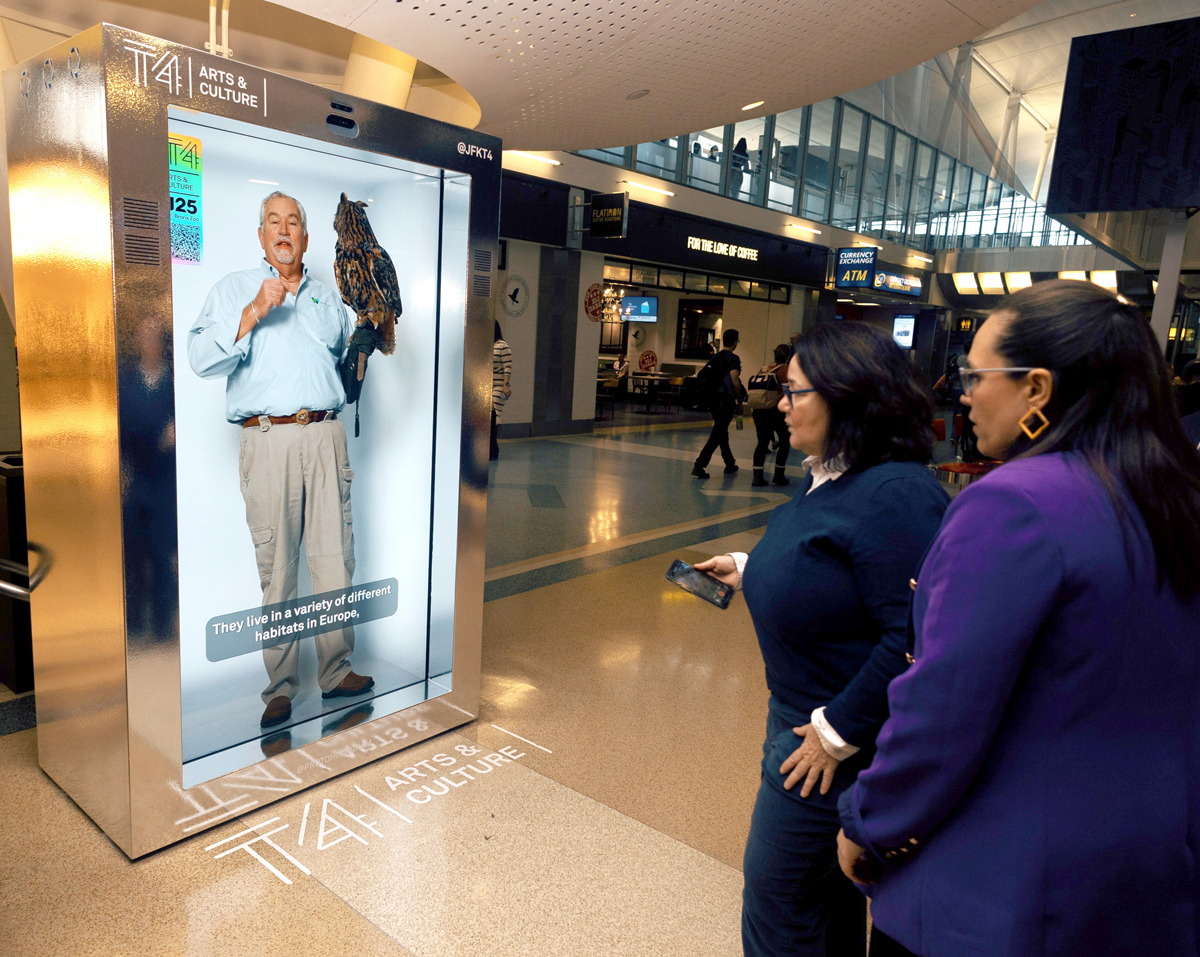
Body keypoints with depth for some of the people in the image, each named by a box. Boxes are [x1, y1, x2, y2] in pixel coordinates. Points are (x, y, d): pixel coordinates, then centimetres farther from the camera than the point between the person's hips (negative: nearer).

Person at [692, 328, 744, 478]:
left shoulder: (714, 358, 11)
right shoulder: (733, 359, -11)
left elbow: (703, 376, 15)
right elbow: (735, 381, -20)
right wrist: (740, 402, -13)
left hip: (713, 401, 8)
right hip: (726, 402, -8)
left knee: (722, 432, 19)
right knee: (717, 435, -5)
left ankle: (730, 464, 32)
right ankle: (699, 466, -12)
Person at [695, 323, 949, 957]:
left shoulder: (896, 495, -27)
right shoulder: (830, 476, 5)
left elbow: (913, 638, -30)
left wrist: (837, 734, -24)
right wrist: (749, 571, 13)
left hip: (838, 735, -9)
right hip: (803, 712, 9)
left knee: (776, 889, 9)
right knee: (828, 881, 27)